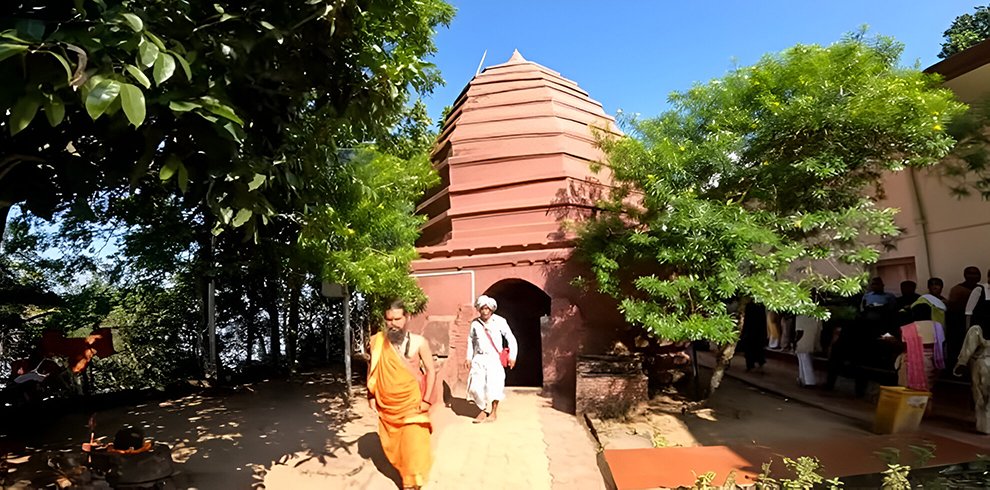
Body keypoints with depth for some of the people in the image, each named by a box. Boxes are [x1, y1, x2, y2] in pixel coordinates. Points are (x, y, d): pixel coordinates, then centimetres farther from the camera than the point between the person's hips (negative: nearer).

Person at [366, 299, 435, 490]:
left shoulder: (419, 342, -9)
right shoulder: (377, 342, -3)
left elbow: (431, 371, -4)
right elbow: (372, 369, 9)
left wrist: (426, 399, -10)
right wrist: (371, 396, 8)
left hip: (412, 403, -3)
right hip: (386, 405, 3)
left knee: (413, 444, -6)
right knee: (392, 444, 15)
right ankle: (404, 471, 41)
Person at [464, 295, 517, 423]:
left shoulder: (499, 321, -5)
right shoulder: (475, 323, 4)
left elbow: (511, 339, -1)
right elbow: (471, 341, 14)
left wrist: (512, 356, -5)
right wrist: (468, 358, 11)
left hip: (494, 358, -3)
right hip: (479, 358, 3)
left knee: (494, 385, -9)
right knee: (476, 385, -3)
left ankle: (494, 412, 10)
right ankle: (484, 409, 18)